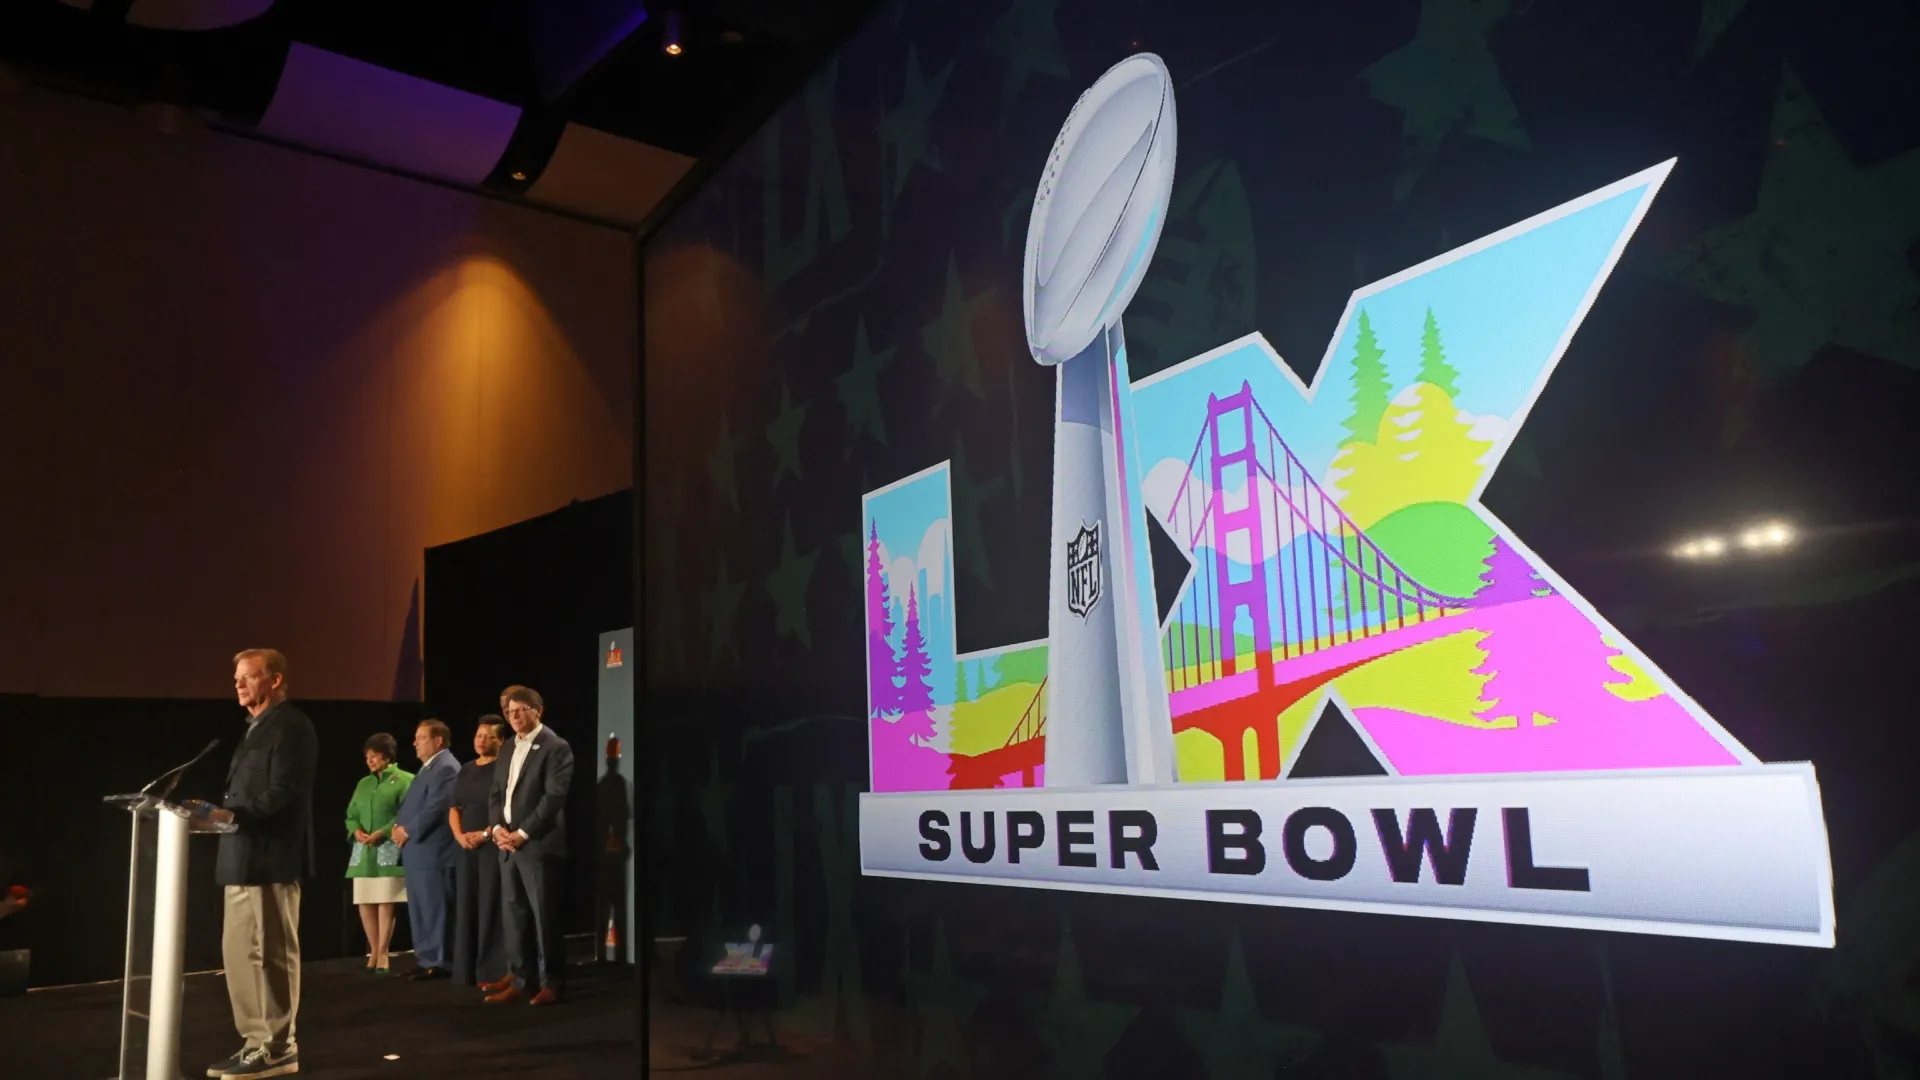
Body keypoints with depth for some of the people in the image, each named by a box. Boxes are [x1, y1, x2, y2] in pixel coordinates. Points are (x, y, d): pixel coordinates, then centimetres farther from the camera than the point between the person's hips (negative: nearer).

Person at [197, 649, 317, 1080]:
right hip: (243, 859, 10)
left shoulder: (290, 725, -10)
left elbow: (283, 793, -19)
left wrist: (229, 814, -24)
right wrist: (219, 814, 6)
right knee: (238, 952, 14)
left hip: (270, 859, -10)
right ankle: (256, 1043, 23)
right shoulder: (256, 728, 20)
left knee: (272, 955, -3)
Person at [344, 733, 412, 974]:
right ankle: (374, 951, 17)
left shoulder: (405, 780, -1)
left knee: (386, 903, -6)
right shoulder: (363, 783, 19)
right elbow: (351, 814, 17)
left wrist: (382, 833, -18)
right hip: (363, 851, 6)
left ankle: (382, 954, 0)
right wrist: (356, 831, -4)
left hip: (389, 850, -6)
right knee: (365, 903, 5)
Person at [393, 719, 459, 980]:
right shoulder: (428, 768, 20)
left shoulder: (446, 768, -13)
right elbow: (409, 803, 21)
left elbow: (435, 809, -21)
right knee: (419, 910, 14)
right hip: (416, 850, 11)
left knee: (434, 909, -5)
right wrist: (398, 826, 3)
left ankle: (437, 963, 1)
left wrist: (408, 831, -13)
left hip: (432, 851, -10)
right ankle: (425, 959, 21)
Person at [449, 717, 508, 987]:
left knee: (491, 906, -6)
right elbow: (454, 808, 16)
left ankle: (493, 971, -2)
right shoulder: (466, 770, 15)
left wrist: (486, 834, -18)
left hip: (494, 846, -6)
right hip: (466, 847, 6)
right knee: (466, 906, 6)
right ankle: (467, 970, 12)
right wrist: (459, 835, -1)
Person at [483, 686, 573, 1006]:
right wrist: (497, 828, -3)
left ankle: (552, 982, 7)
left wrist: (522, 834, -16)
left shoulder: (555, 747, -6)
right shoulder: (509, 749, 18)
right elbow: (495, 793, 16)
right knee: (515, 915, 8)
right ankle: (521, 980, 15)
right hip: (507, 845, 7)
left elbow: (554, 797, -14)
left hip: (537, 845, -7)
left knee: (544, 916, -2)